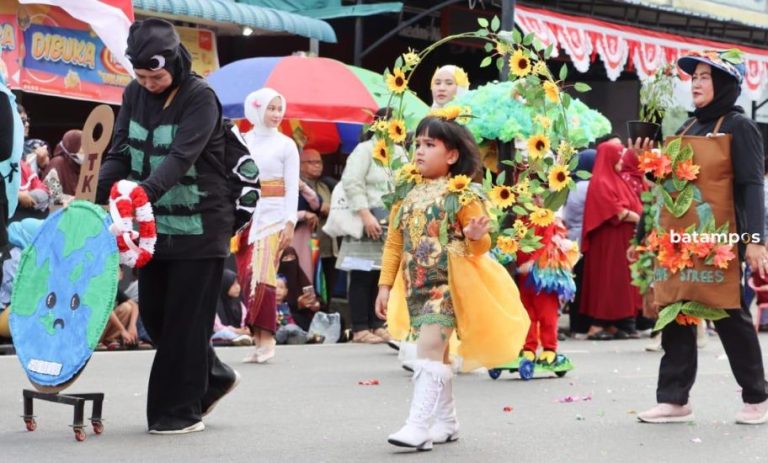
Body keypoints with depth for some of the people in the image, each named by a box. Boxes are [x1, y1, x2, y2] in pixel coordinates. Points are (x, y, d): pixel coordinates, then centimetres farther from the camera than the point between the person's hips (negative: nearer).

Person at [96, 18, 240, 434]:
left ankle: (181, 409, 8)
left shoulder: (200, 98, -14)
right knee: (153, 313, 10)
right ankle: (212, 377, 29)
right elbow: (120, 153, 1)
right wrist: (98, 198, -16)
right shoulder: (134, 95, 4)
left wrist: (145, 192, -42)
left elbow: (181, 157, -27)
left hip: (199, 226, -6)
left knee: (185, 318, -3)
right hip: (155, 223, 7)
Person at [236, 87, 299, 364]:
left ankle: (266, 338, -9)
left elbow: (292, 187, 0)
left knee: (262, 277, -13)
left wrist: (290, 223, -10)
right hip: (245, 213, 3)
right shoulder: (242, 141, 9)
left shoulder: (286, 145, 3)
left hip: (273, 214, -3)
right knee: (247, 277, 0)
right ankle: (258, 340, 6)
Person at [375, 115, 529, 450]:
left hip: (447, 283, -6)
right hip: (416, 284, 6)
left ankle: (419, 424, -19)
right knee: (435, 351, 13)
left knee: (429, 347, -16)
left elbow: (481, 245, -5)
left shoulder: (460, 195, -7)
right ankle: (447, 421, 24)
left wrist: (476, 237, -28)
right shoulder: (406, 194, 8)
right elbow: (394, 245, 11)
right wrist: (385, 285, 7)